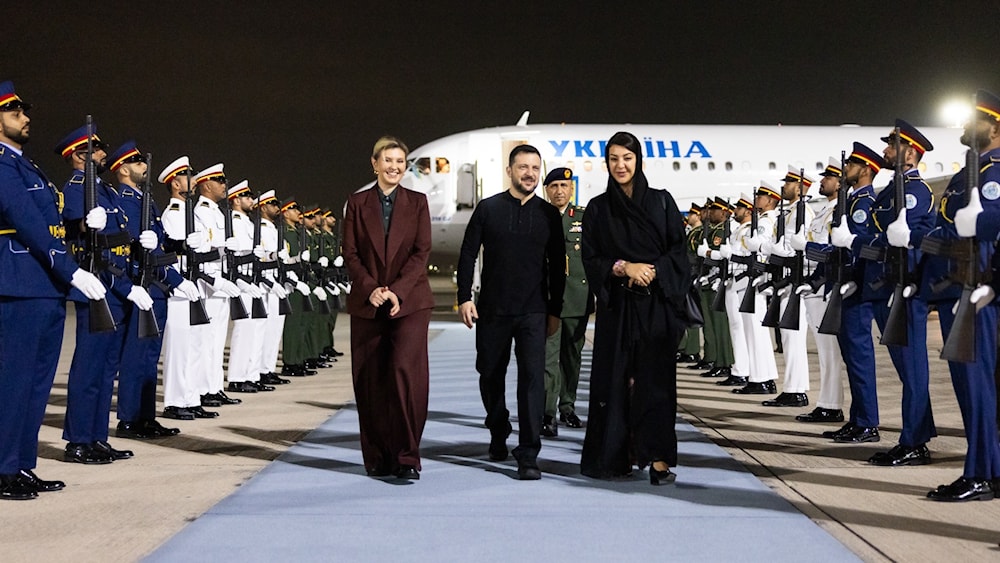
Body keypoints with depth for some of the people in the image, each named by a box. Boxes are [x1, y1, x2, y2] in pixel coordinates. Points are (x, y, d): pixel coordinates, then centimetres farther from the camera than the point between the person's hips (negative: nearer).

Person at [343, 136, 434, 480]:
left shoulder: (417, 202, 7)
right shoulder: (357, 203, 9)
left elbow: (421, 252, -1)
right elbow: (350, 253, 4)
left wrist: (397, 291, -13)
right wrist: (371, 288, -11)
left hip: (410, 301, -1)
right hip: (367, 304, 2)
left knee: (406, 371, -14)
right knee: (370, 381, 3)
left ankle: (407, 457, -8)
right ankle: (377, 458, 14)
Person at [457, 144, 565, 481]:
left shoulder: (549, 215, 5)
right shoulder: (488, 209, 2)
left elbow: (557, 266, 9)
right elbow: (468, 255, 3)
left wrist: (555, 310, 7)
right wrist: (465, 297, -5)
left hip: (533, 312, 0)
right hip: (492, 310, 1)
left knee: (532, 377, -10)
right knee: (490, 375, 12)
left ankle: (528, 455, -6)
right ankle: (498, 433, 37)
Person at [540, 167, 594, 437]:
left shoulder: (585, 218, 10)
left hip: (578, 298, 3)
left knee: (573, 355, 11)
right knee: (549, 356, -9)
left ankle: (568, 408, 23)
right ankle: (548, 415, -9)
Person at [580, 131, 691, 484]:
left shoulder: (661, 201, 6)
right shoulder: (598, 208, 7)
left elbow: (679, 251, 3)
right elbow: (591, 260, 3)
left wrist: (653, 272, -13)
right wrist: (624, 268, -13)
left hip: (656, 303, -1)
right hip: (616, 306, 1)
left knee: (656, 377, -4)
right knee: (616, 378, 1)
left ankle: (658, 457, -3)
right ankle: (618, 453, 10)